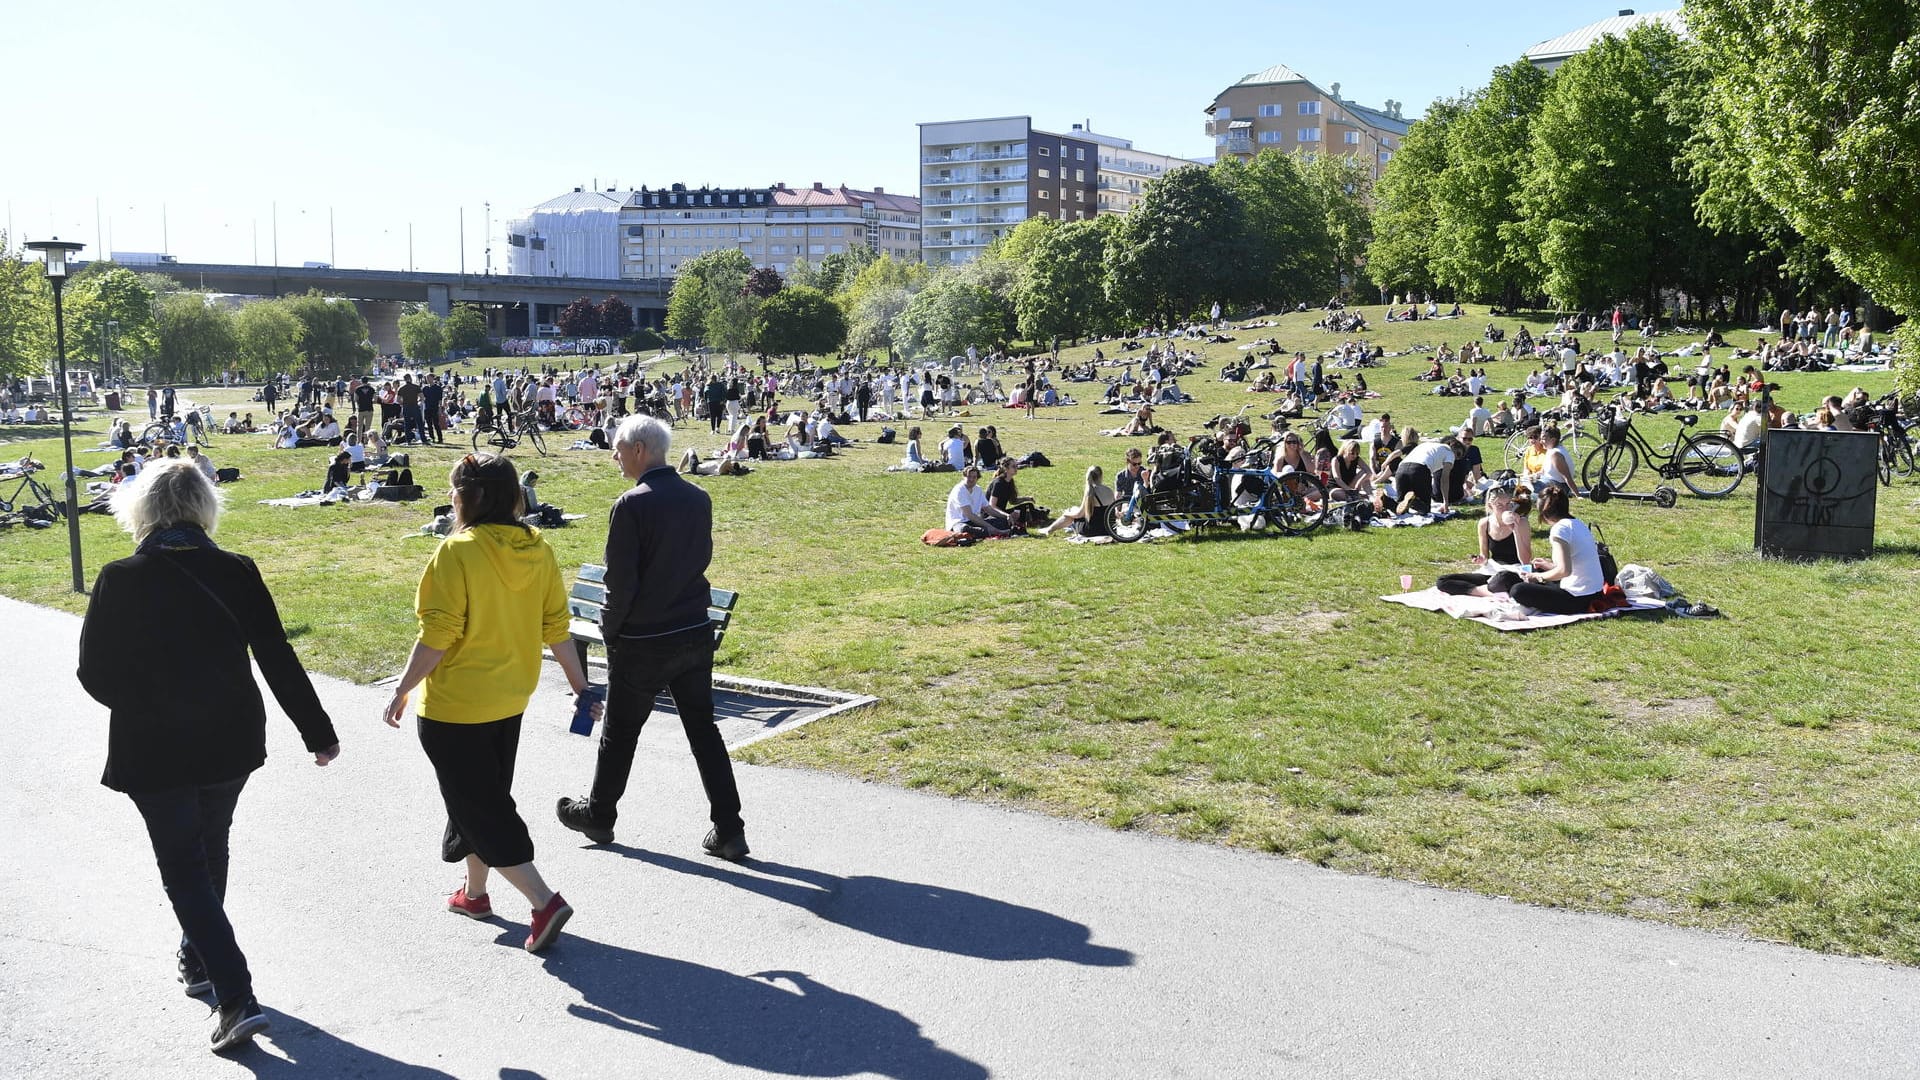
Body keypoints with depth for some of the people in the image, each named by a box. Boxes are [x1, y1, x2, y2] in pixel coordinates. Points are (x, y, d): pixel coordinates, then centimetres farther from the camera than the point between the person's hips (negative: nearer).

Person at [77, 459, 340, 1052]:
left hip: (151, 752, -3)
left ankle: (236, 996, -3)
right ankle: (201, 958, 43)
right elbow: (279, 662, -7)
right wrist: (319, 733, 2)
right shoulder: (236, 572, -8)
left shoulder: (119, 579, -13)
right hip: (230, 742, 3)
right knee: (210, 847, 25)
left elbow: (94, 673, -6)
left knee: (183, 866, 6)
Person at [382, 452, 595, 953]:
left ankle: (544, 901, -7)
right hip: (509, 700, 7)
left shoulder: (458, 552, -20)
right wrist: (581, 687, 10)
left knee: (477, 805, 2)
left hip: (453, 706, -7)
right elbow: (556, 627, 1)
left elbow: (438, 636, -20)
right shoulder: (537, 550, -2)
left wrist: (401, 691, -9)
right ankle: (475, 892, 37)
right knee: (487, 795, 23)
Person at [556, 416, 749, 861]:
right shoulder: (699, 499, 1)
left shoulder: (631, 505, -18)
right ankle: (728, 830, 10)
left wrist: (610, 628, -2)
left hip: (642, 641, -5)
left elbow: (620, 580, -16)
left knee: (619, 732, 14)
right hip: (695, 633, 5)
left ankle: (598, 814, 33)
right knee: (703, 729, 10)